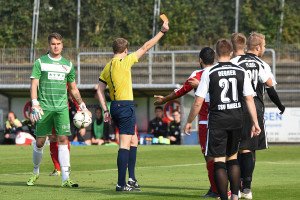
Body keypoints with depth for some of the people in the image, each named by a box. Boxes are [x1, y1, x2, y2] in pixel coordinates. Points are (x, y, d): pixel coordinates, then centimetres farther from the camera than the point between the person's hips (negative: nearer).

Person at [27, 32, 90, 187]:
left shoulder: (68, 64, 13)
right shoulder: (40, 62, 4)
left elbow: (73, 88, 22)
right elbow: (34, 84, -2)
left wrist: (82, 105, 15)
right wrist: (35, 103, -15)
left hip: (62, 108, 2)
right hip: (44, 108, -2)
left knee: (63, 140, -9)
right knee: (40, 141, 3)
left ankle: (65, 178, -13)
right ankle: (36, 172, 25)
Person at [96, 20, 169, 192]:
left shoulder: (107, 67, 11)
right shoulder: (124, 62, -9)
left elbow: (100, 90, 10)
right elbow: (145, 48, -5)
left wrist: (106, 110, 12)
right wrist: (162, 32, 2)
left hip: (115, 106, 8)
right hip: (126, 106, -8)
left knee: (133, 141, 19)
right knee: (125, 145, -7)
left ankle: (131, 179, 18)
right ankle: (121, 183, -8)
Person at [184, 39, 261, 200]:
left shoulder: (209, 72, -6)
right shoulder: (241, 72, 2)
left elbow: (198, 102, -6)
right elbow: (249, 99, 0)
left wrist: (189, 122, 5)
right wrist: (255, 122, 5)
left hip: (217, 122, -3)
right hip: (236, 120, 3)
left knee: (219, 161, 1)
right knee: (232, 158, 17)